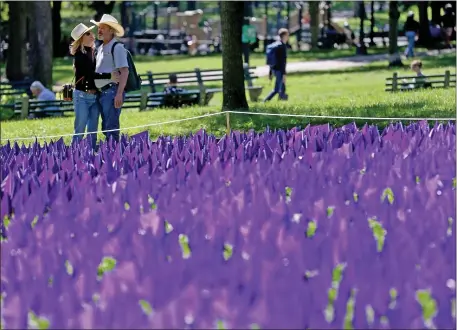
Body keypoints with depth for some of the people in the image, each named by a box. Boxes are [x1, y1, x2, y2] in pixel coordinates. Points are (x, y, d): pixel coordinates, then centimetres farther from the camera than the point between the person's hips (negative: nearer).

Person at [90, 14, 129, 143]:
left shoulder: (117, 48, -9)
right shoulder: (100, 48, 18)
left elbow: (124, 71, -17)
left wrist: (119, 94, -23)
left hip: (112, 91, -9)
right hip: (101, 92, 9)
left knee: (111, 128, -11)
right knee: (105, 127, 12)